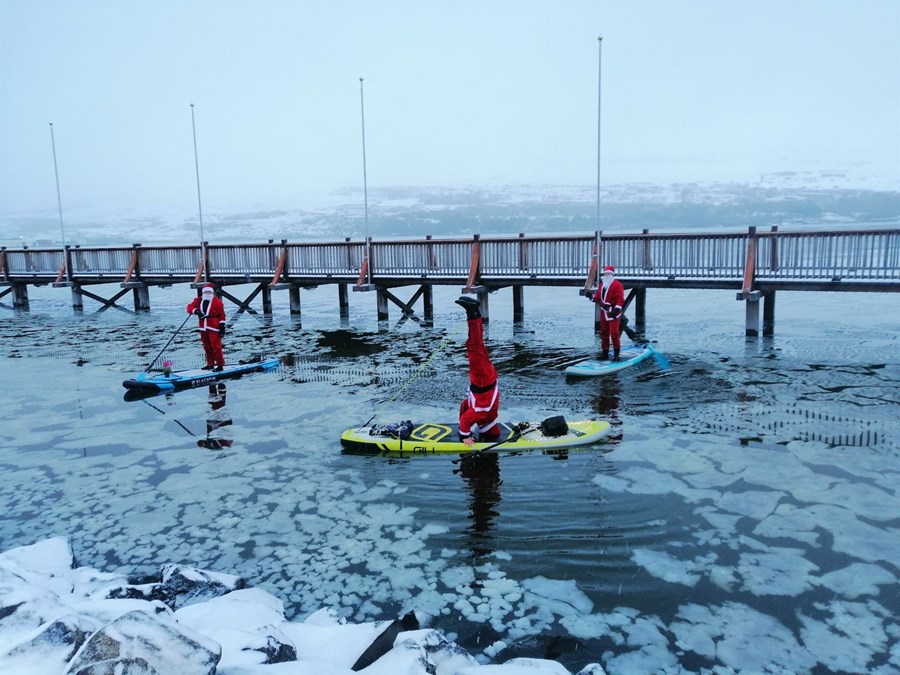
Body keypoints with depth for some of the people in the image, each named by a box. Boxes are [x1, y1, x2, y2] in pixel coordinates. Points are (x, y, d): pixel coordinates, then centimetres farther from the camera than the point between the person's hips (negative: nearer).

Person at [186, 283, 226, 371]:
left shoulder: (217, 302, -5)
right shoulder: (198, 301, 8)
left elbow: (222, 315, -4)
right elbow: (189, 307, 1)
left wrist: (222, 326, -9)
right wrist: (195, 311, -20)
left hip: (214, 328, -6)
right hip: (203, 328, 6)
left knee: (216, 346, -9)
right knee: (207, 347, 14)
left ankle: (220, 365, -4)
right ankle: (210, 364, 25)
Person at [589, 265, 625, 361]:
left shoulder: (617, 285, -8)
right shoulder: (601, 285, 16)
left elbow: (620, 299, -16)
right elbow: (597, 297, 19)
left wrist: (616, 309, -24)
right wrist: (592, 297, -1)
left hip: (613, 312, -8)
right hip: (604, 311, 8)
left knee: (614, 333, -10)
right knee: (604, 333, 12)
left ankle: (616, 354, -5)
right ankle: (605, 354, 20)